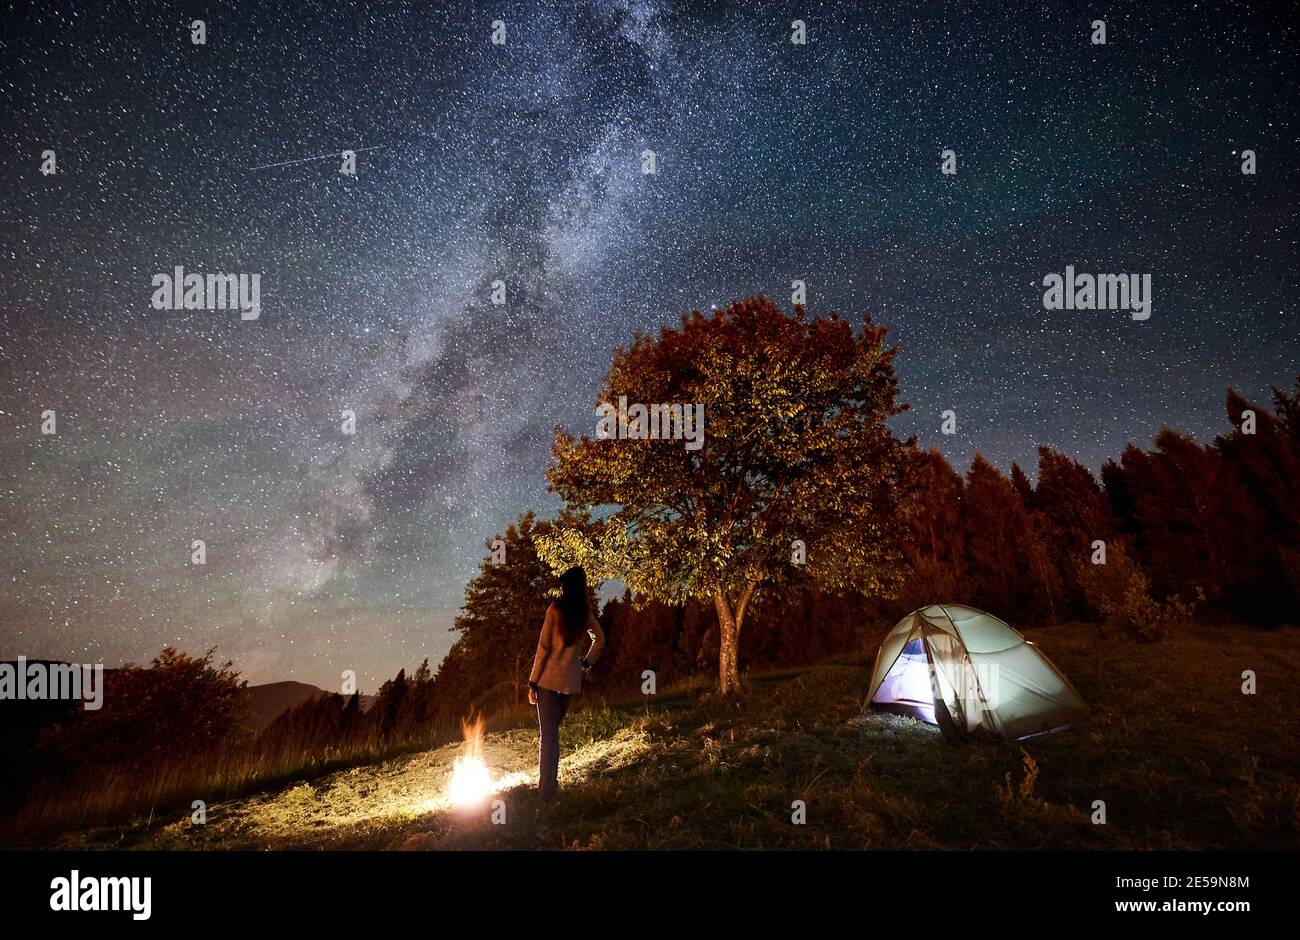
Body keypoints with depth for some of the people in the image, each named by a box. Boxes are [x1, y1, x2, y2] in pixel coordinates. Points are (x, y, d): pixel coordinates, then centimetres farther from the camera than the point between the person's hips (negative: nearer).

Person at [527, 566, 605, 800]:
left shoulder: (555, 609, -11)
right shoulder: (586, 613, 3)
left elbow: (543, 647, -12)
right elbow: (600, 639, 17)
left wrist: (532, 682, -7)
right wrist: (586, 662, 21)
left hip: (549, 678, -4)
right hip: (572, 680, 4)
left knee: (547, 733, 0)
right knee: (553, 730, 19)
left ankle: (546, 788, -1)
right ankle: (551, 781, 24)